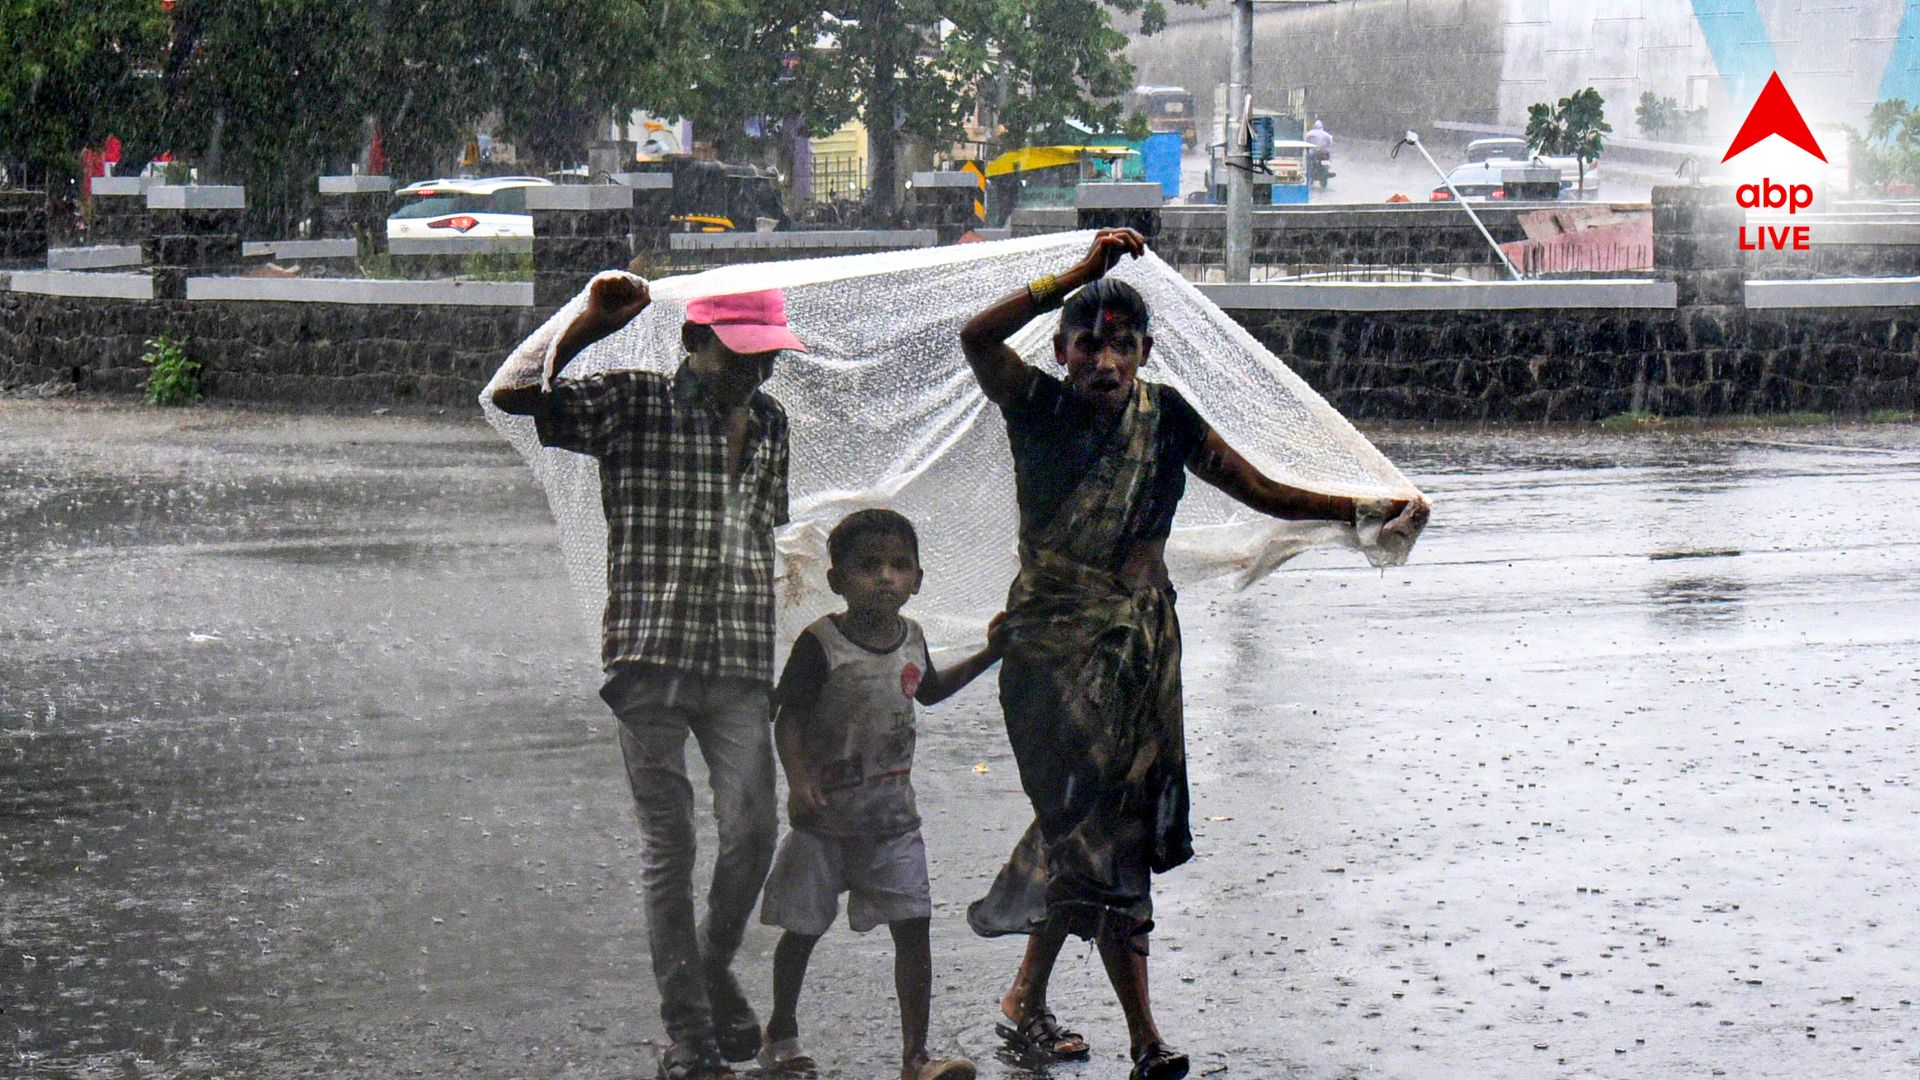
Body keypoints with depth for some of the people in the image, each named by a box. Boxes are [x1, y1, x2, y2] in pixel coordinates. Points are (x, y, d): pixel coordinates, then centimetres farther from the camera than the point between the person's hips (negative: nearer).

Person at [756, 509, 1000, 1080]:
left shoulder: (911, 637, 4)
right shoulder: (821, 644, -14)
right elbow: (789, 718, -13)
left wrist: (987, 656, 19)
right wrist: (799, 781, -27)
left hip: (892, 816, 4)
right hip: (826, 816, -4)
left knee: (913, 928, -3)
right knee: (804, 928, 9)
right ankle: (781, 1034, 30)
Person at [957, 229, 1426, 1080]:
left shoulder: (1164, 418, 4)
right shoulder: (1039, 409, -6)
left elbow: (1264, 492, 7)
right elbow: (977, 340, -25)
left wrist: (1370, 510, -3)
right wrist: (1081, 274, -28)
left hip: (1140, 641, 4)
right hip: (1054, 641, -4)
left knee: (1082, 826, 9)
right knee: (1096, 827, -10)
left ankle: (1027, 1000, 28)